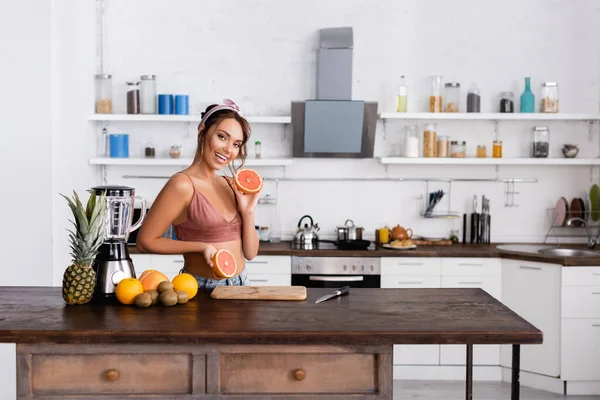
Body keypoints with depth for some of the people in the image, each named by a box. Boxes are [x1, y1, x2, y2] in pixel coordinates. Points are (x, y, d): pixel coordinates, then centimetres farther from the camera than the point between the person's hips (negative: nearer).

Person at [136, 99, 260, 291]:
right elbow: (145, 241, -12)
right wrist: (202, 247, -16)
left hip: (240, 284, 5)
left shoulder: (231, 186, 4)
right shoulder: (182, 184, -14)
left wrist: (248, 212, -8)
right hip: (201, 289, -4)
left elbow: (250, 253, 6)